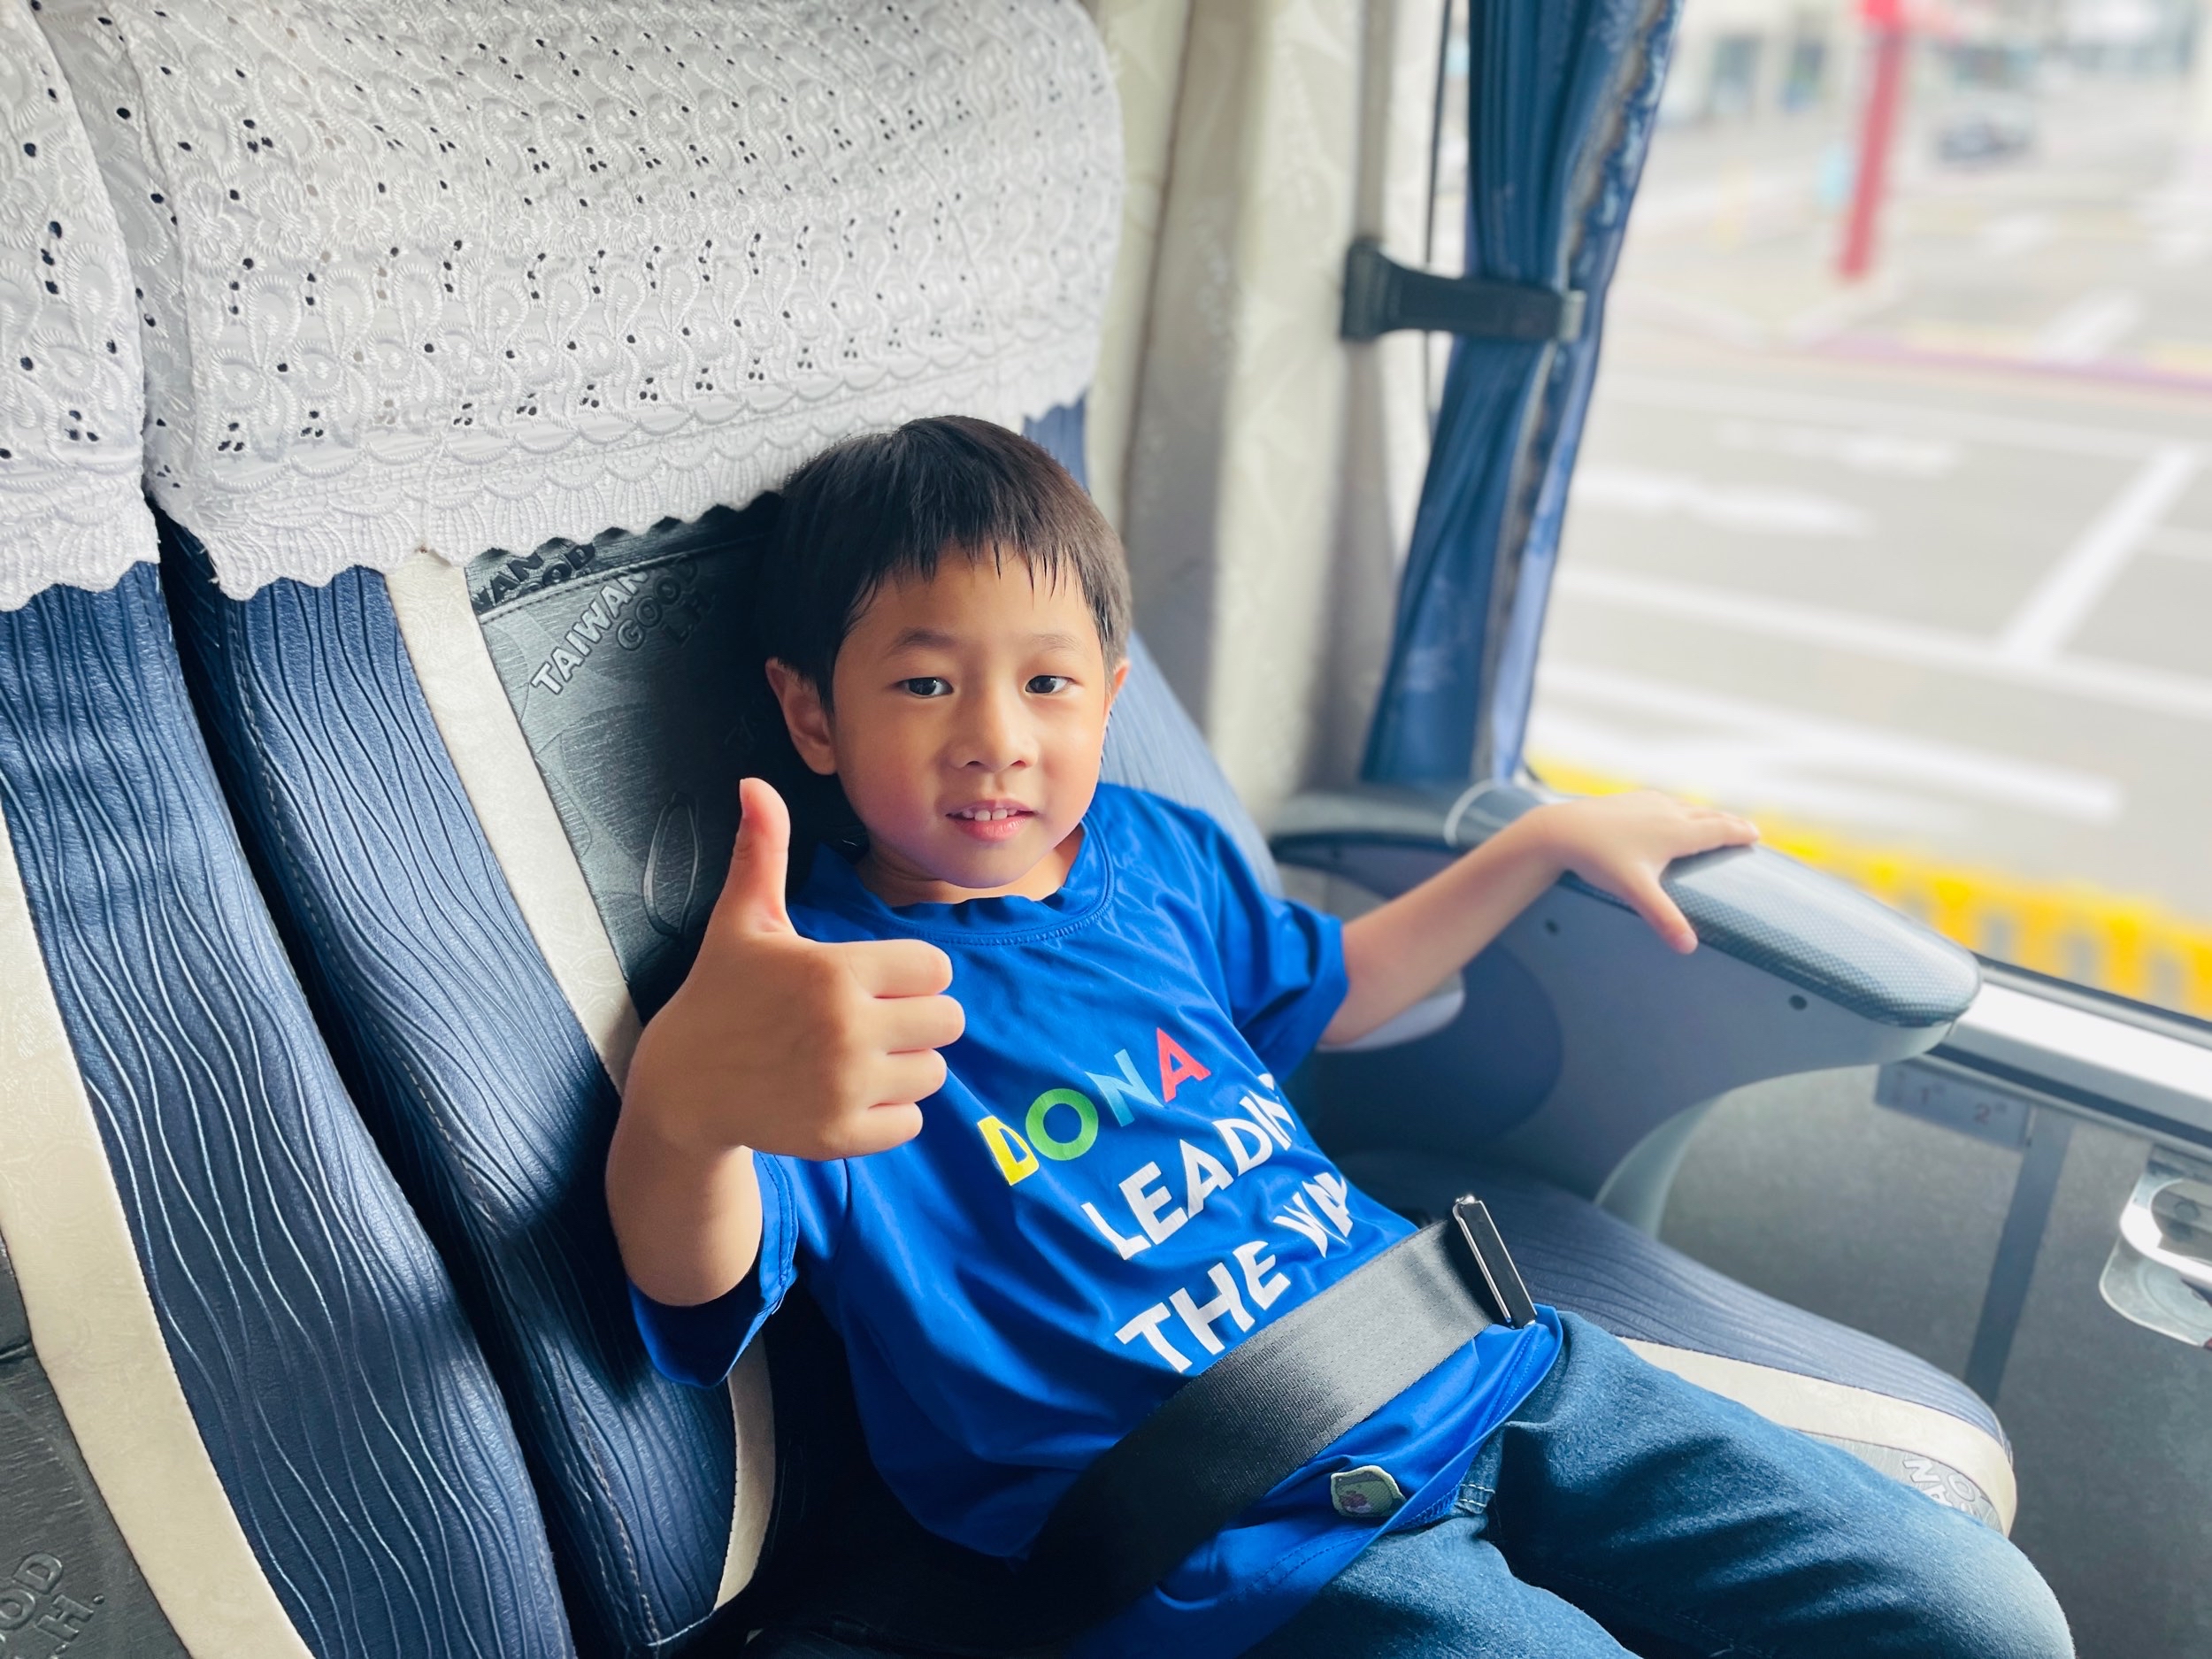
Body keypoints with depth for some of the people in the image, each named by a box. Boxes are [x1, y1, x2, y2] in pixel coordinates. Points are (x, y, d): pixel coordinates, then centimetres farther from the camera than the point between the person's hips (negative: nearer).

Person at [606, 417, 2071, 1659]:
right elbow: (695, 1272, -30)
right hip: (1250, 1538, -6)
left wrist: (1551, 839, 26)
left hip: (1484, 1370, 6)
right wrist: (685, 1100, -54)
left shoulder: (1153, 851, 9)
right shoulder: (817, 985, -11)